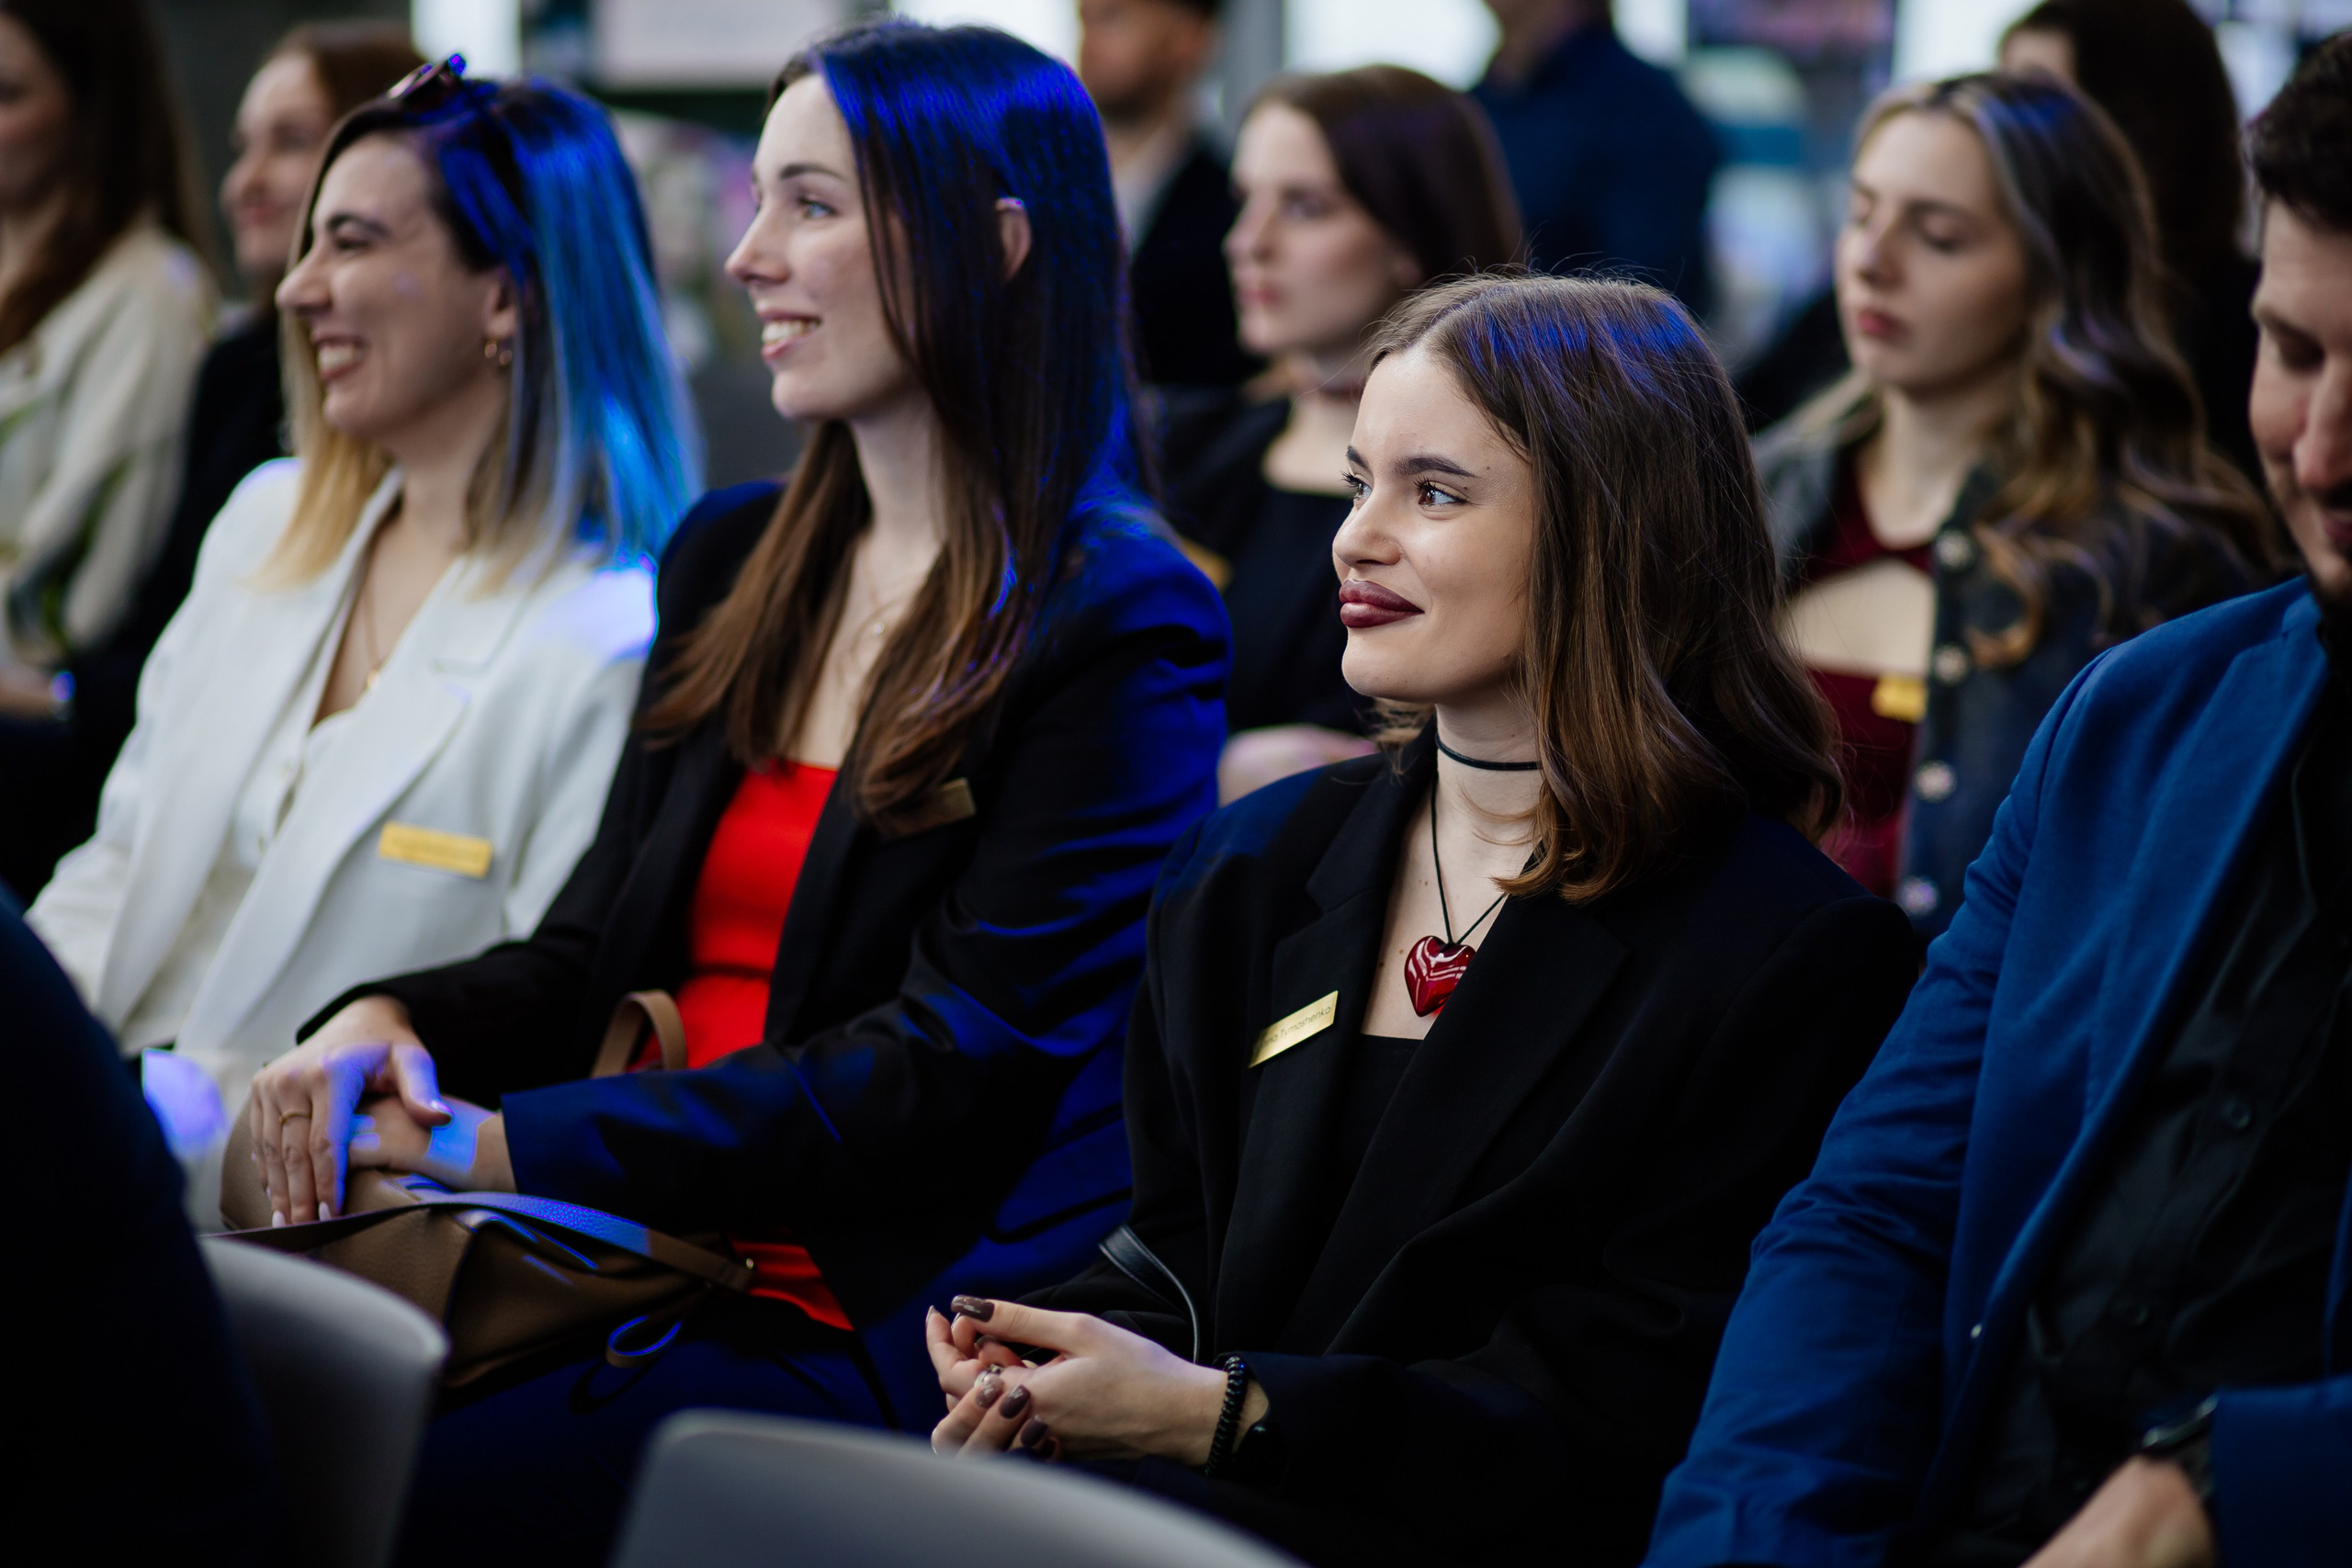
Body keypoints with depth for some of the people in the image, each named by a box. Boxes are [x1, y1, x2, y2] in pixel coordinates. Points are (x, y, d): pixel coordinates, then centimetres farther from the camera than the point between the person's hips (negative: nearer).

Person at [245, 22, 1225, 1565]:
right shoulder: (731, 559, 17)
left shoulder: (1121, 626, -7)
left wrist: (514, 1145, -16)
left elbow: (953, 1068, -13)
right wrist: (394, 1020, -4)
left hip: (884, 1337, -7)